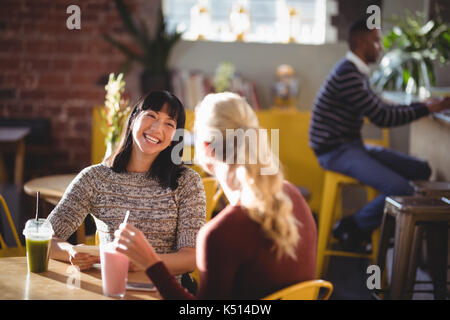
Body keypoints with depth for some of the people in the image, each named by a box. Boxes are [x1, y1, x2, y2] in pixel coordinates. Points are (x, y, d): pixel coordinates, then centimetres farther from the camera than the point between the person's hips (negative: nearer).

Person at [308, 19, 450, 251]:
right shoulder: (347, 74, -19)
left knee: (422, 170, 4)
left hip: (352, 146, 10)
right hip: (335, 152, -10)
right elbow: (381, 118, -20)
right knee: (400, 189, -27)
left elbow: (381, 109, 21)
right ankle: (351, 228, -6)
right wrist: (426, 110, -11)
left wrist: (421, 106, 12)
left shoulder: (356, 73, 14)